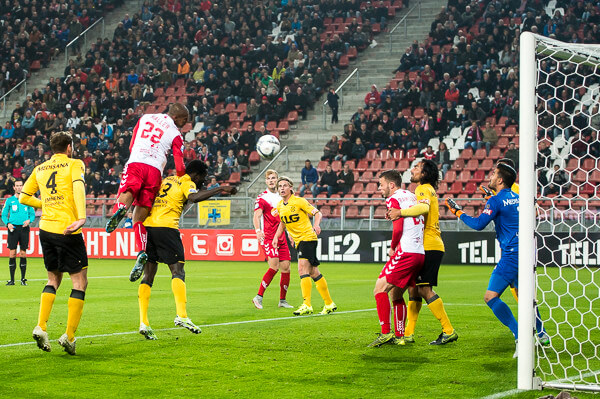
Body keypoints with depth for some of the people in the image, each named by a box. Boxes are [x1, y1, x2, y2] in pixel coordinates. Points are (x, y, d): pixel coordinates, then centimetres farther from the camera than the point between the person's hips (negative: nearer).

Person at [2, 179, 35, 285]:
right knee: (12, 254, -4)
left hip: (24, 228, 1)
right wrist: (8, 223, -9)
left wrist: (29, 220, -8)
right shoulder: (9, 200, 7)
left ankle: (23, 279, 7)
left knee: (23, 254, 1)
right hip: (13, 228, -1)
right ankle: (12, 279, 0)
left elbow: (32, 214, 13)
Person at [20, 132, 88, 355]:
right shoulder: (75, 164, 0)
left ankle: (41, 327, 5)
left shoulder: (40, 169, 15)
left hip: (45, 228, 6)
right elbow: (78, 187, -19)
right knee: (80, 281, 1)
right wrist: (81, 217, -29)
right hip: (67, 230, -6)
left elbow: (24, 197, 18)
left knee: (53, 278, 20)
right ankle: (69, 335, -5)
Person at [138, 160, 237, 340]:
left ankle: (143, 323, -2)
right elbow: (194, 197, -18)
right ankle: (181, 315, -21)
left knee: (148, 276, 6)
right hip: (166, 226, -7)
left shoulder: (166, 180, 26)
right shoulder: (187, 183, 4)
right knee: (177, 271, -5)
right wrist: (220, 189, -16)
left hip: (147, 225, 7)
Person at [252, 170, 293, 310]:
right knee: (274, 267, -19)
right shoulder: (262, 197, -4)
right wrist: (258, 230, -34)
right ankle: (259, 297, -12)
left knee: (286, 267, 2)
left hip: (281, 237, 6)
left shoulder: (281, 197, 17)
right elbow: (257, 215, -16)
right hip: (268, 237, -6)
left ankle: (282, 300, 14)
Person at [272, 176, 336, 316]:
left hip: (308, 237, -7)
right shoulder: (280, 206, 10)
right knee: (314, 273, 9)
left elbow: (317, 213, -9)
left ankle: (306, 305, -24)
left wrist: (316, 224, -28)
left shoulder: (299, 201, -10)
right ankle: (329, 304, 16)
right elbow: (282, 223, 25)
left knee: (302, 268, -20)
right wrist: (276, 237, 11)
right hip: (298, 241, 7)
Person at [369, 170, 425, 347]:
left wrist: (392, 248, 3)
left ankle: (386, 332, -14)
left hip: (405, 252, -9)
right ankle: (399, 336, 17)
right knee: (396, 295, 17)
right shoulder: (412, 196, 20)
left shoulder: (393, 199, -4)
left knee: (380, 289, -8)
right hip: (420, 253, 9)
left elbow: (398, 228, -13)